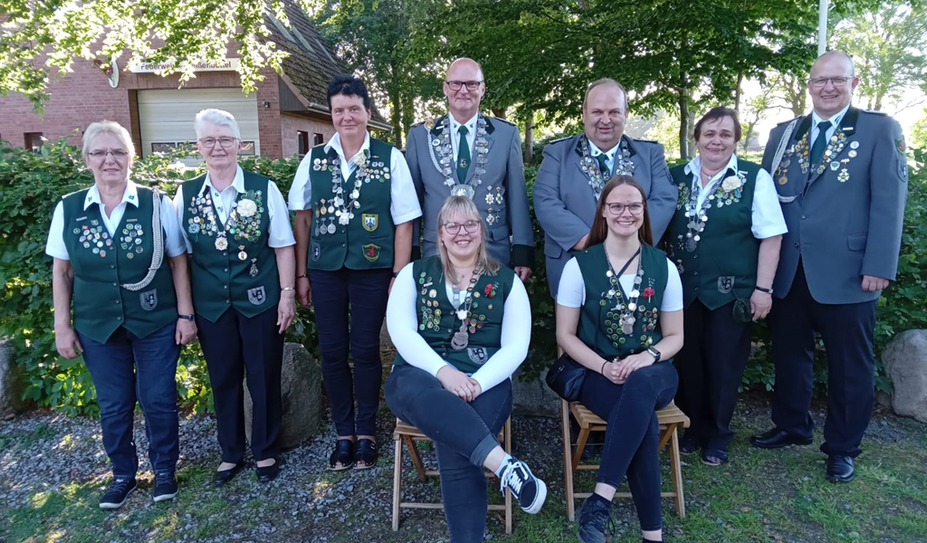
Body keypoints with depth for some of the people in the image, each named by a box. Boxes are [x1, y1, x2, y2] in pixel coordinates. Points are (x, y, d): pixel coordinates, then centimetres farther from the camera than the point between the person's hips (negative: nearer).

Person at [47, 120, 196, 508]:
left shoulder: (157, 204, -7)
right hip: (97, 327, 2)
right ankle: (123, 473, 35)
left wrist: (185, 314, -4)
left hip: (156, 323, -2)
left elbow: (178, 262, -3)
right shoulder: (68, 209, -1)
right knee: (113, 405, 14)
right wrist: (62, 326, 3)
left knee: (159, 400, 7)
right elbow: (61, 271, 5)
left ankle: (164, 468, 30)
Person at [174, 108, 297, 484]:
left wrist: (287, 294, -6)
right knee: (223, 379, 14)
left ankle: (265, 451, 30)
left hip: (260, 300, -2)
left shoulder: (264, 189, -5)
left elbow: (282, 247, -3)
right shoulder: (186, 195, 3)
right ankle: (231, 453, 34)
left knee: (264, 378, 8)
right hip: (211, 305, 2)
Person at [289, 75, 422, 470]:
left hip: (372, 269, -2)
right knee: (332, 351, 9)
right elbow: (303, 217, 9)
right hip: (325, 270, 3)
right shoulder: (314, 160, 6)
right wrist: (301, 274, 8)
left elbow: (403, 222, -3)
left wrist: (399, 276, -7)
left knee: (365, 350, 6)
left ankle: (366, 433, 24)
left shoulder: (390, 158, -2)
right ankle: (344, 433, 26)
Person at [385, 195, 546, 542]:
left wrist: (477, 382, -17)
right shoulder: (414, 274, 12)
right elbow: (401, 332, -2)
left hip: (485, 382, 0)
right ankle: (503, 463, -45)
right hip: (423, 376, 1)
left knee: (455, 448, -31)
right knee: (419, 391, -38)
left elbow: (516, 347, 1)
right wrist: (444, 372, -19)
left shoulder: (506, 281, 11)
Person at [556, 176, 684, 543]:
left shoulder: (663, 267, 5)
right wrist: (605, 367, -17)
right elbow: (565, 335, -1)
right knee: (644, 421, -33)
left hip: (652, 373, 2)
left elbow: (675, 336, 8)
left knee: (640, 384, -37)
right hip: (597, 374, -1)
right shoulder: (580, 265, -1)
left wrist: (648, 356, -15)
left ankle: (601, 500, -35)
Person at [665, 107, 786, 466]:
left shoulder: (754, 178, -4)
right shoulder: (676, 177, 6)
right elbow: (659, 228, 11)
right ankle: (693, 428, 30)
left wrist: (763, 288, -11)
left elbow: (771, 237, -6)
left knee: (724, 365, 8)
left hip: (730, 291, -2)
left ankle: (717, 435, 26)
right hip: (682, 290, 3)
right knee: (688, 362, 12)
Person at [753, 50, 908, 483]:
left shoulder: (880, 130, 0)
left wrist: (879, 266, -13)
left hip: (846, 271, -3)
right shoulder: (784, 134, 11)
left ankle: (842, 449, 25)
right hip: (788, 269, 4)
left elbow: (888, 201, -6)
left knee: (849, 365, 8)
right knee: (789, 353, 15)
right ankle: (791, 426, 34)